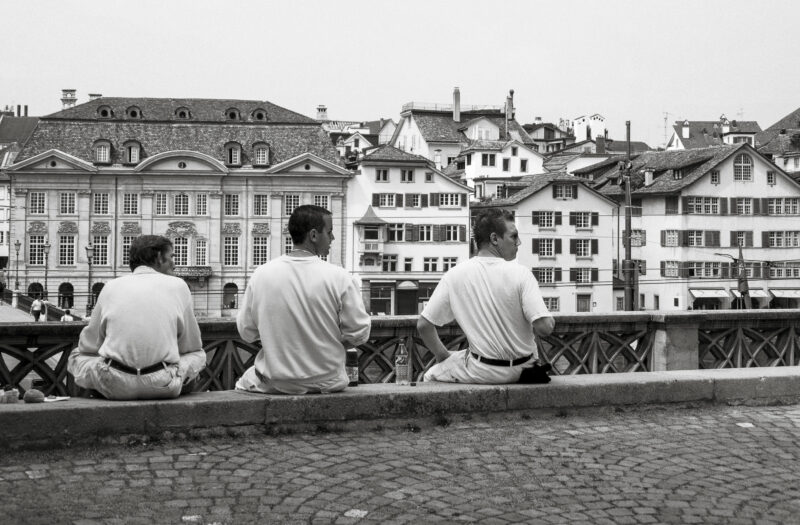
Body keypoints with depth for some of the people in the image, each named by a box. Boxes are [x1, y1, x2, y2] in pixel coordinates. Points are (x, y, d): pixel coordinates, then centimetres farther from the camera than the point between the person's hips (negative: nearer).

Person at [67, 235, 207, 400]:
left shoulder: (112, 286, 11)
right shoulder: (178, 286, 9)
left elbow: (88, 345, 16)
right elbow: (192, 345, 15)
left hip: (116, 387, 0)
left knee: (77, 356, 26)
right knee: (198, 355, 26)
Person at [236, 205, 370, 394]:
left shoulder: (261, 274, -9)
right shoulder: (339, 277, -15)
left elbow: (246, 332, -1)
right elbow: (359, 334, -9)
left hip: (275, 383, 1)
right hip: (327, 382, 0)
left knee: (244, 381, 30)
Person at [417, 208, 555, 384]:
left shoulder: (455, 275, -8)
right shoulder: (520, 274, -14)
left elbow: (423, 325, -5)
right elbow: (544, 327, -20)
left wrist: (442, 356, 11)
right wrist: (551, 322, 3)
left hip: (481, 373, -1)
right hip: (522, 370, 1)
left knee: (430, 376, 22)